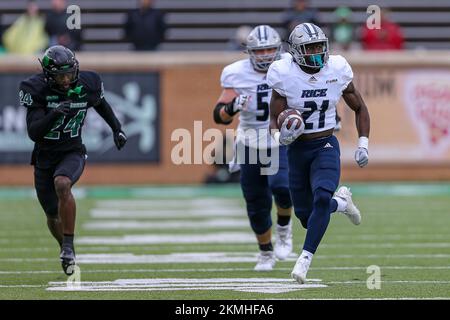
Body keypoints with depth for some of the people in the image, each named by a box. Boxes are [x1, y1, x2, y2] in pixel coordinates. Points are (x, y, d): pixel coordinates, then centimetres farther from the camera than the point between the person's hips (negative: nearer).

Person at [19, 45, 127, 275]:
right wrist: (54, 114, -39)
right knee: (53, 217, 10)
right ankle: (65, 249, 42)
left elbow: (101, 104, 14)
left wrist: (117, 129, 11)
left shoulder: (86, 85, -11)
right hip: (44, 158, 1)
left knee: (62, 184, -34)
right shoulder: (36, 90, -18)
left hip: (72, 154, -1)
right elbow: (33, 133, -25)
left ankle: (69, 246, -29)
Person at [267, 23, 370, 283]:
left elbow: (359, 108, 8)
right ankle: (341, 202, 41)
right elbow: (274, 120, -6)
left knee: (322, 198, -28)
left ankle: (305, 259, -23)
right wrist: (280, 136, -29)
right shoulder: (285, 76, -11)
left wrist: (363, 144, 0)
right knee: (306, 217, 9)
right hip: (297, 150, 1)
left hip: (326, 147, -1)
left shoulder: (337, 71, -7)